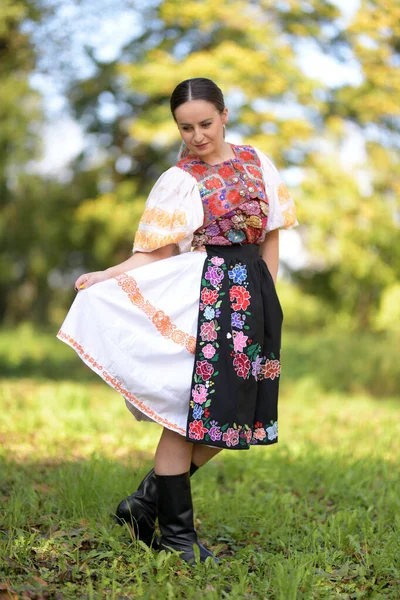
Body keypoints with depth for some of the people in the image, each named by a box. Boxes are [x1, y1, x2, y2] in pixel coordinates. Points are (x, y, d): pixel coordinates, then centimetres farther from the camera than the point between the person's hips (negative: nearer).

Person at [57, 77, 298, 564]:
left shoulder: (256, 163, 11)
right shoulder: (178, 181, 0)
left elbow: (270, 235, 16)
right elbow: (157, 254, -6)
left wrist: (266, 297, 9)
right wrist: (108, 275, -22)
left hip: (252, 299, 5)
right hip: (199, 298, -5)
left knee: (233, 415, 5)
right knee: (188, 413, -5)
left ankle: (149, 500, 19)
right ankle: (176, 532, 8)